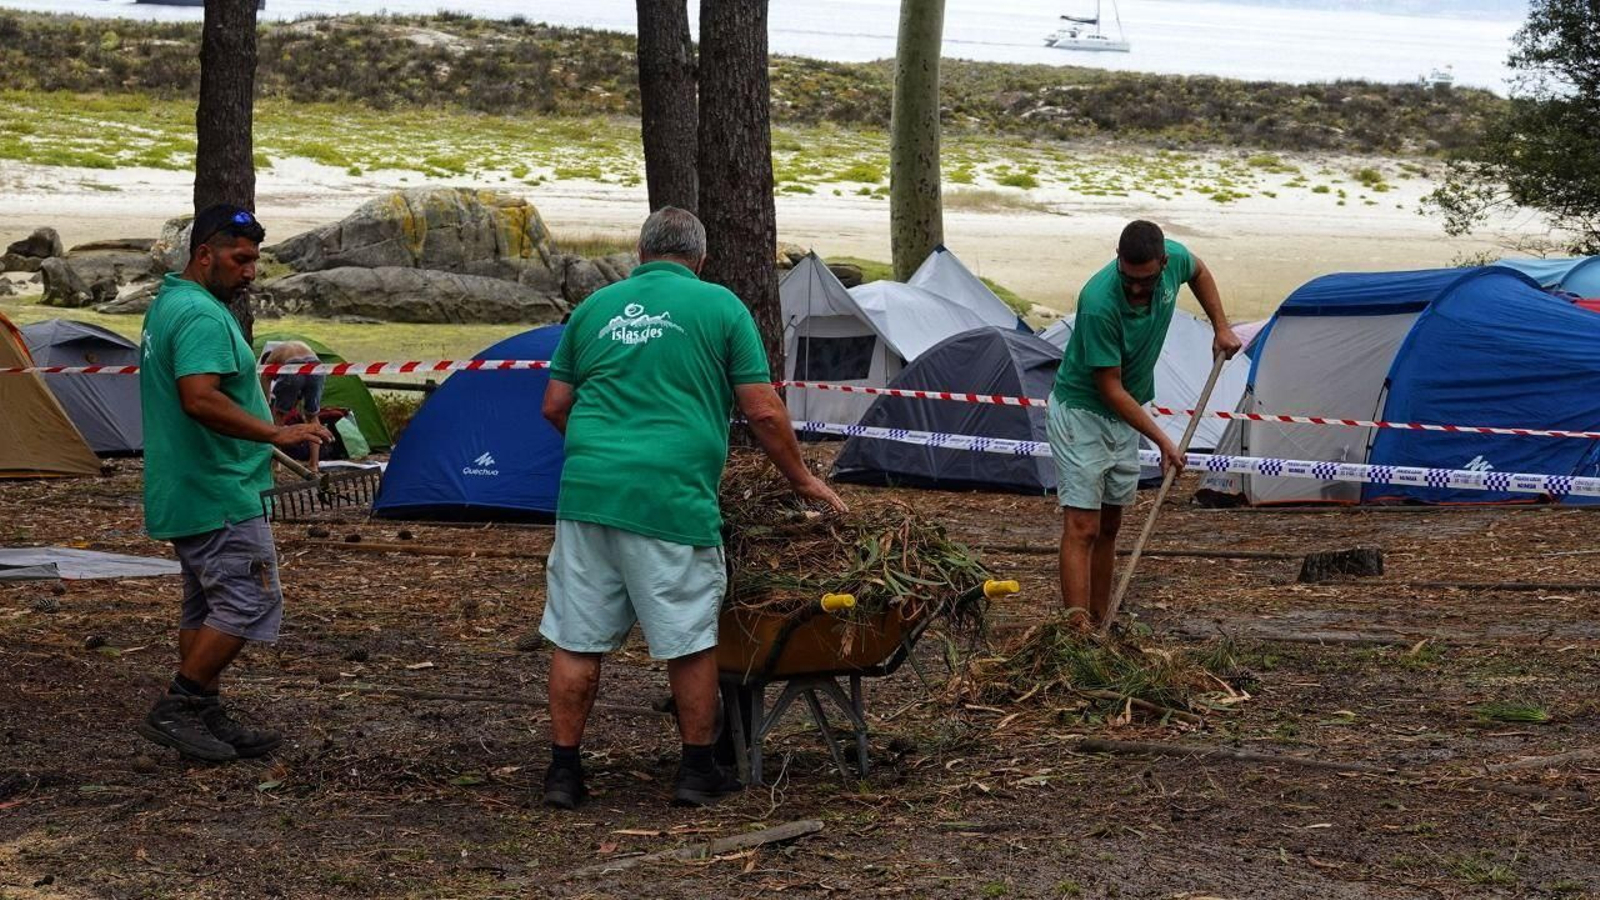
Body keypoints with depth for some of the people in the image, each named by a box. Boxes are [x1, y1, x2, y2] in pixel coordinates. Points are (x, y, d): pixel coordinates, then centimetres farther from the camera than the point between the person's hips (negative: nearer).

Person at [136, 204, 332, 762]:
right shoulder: (202, 316, -18)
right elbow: (200, 399, -30)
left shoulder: (167, 304, 16)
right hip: (220, 492, -11)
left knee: (206, 606, 13)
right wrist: (275, 434, -28)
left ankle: (206, 719, 16)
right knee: (250, 602, -9)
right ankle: (175, 711, -8)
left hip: (185, 492, 11)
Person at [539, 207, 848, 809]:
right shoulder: (719, 307, 5)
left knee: (577, 639, 9)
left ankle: (563, 772, 13)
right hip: (671, 495, -4)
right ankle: (698, 772, 15)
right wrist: (803, 480, 14)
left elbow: (554, 406, 17)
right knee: (690, 640, 8)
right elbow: (763, 413, 1)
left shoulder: (596, 307, 15)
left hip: (588, 488, 4)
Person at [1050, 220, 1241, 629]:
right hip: (1082, 412, -7)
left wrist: (1221, 328, 7)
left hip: (1125, 414, 7)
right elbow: (1111, 390, -25)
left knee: (1109, 527, 12)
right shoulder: (1099, 303, -34)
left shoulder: (1174, 259, -16)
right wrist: (1162, 439, -21)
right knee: (1082, 528, -14)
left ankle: (1099, 624, 18)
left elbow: (1199, 272, 13)